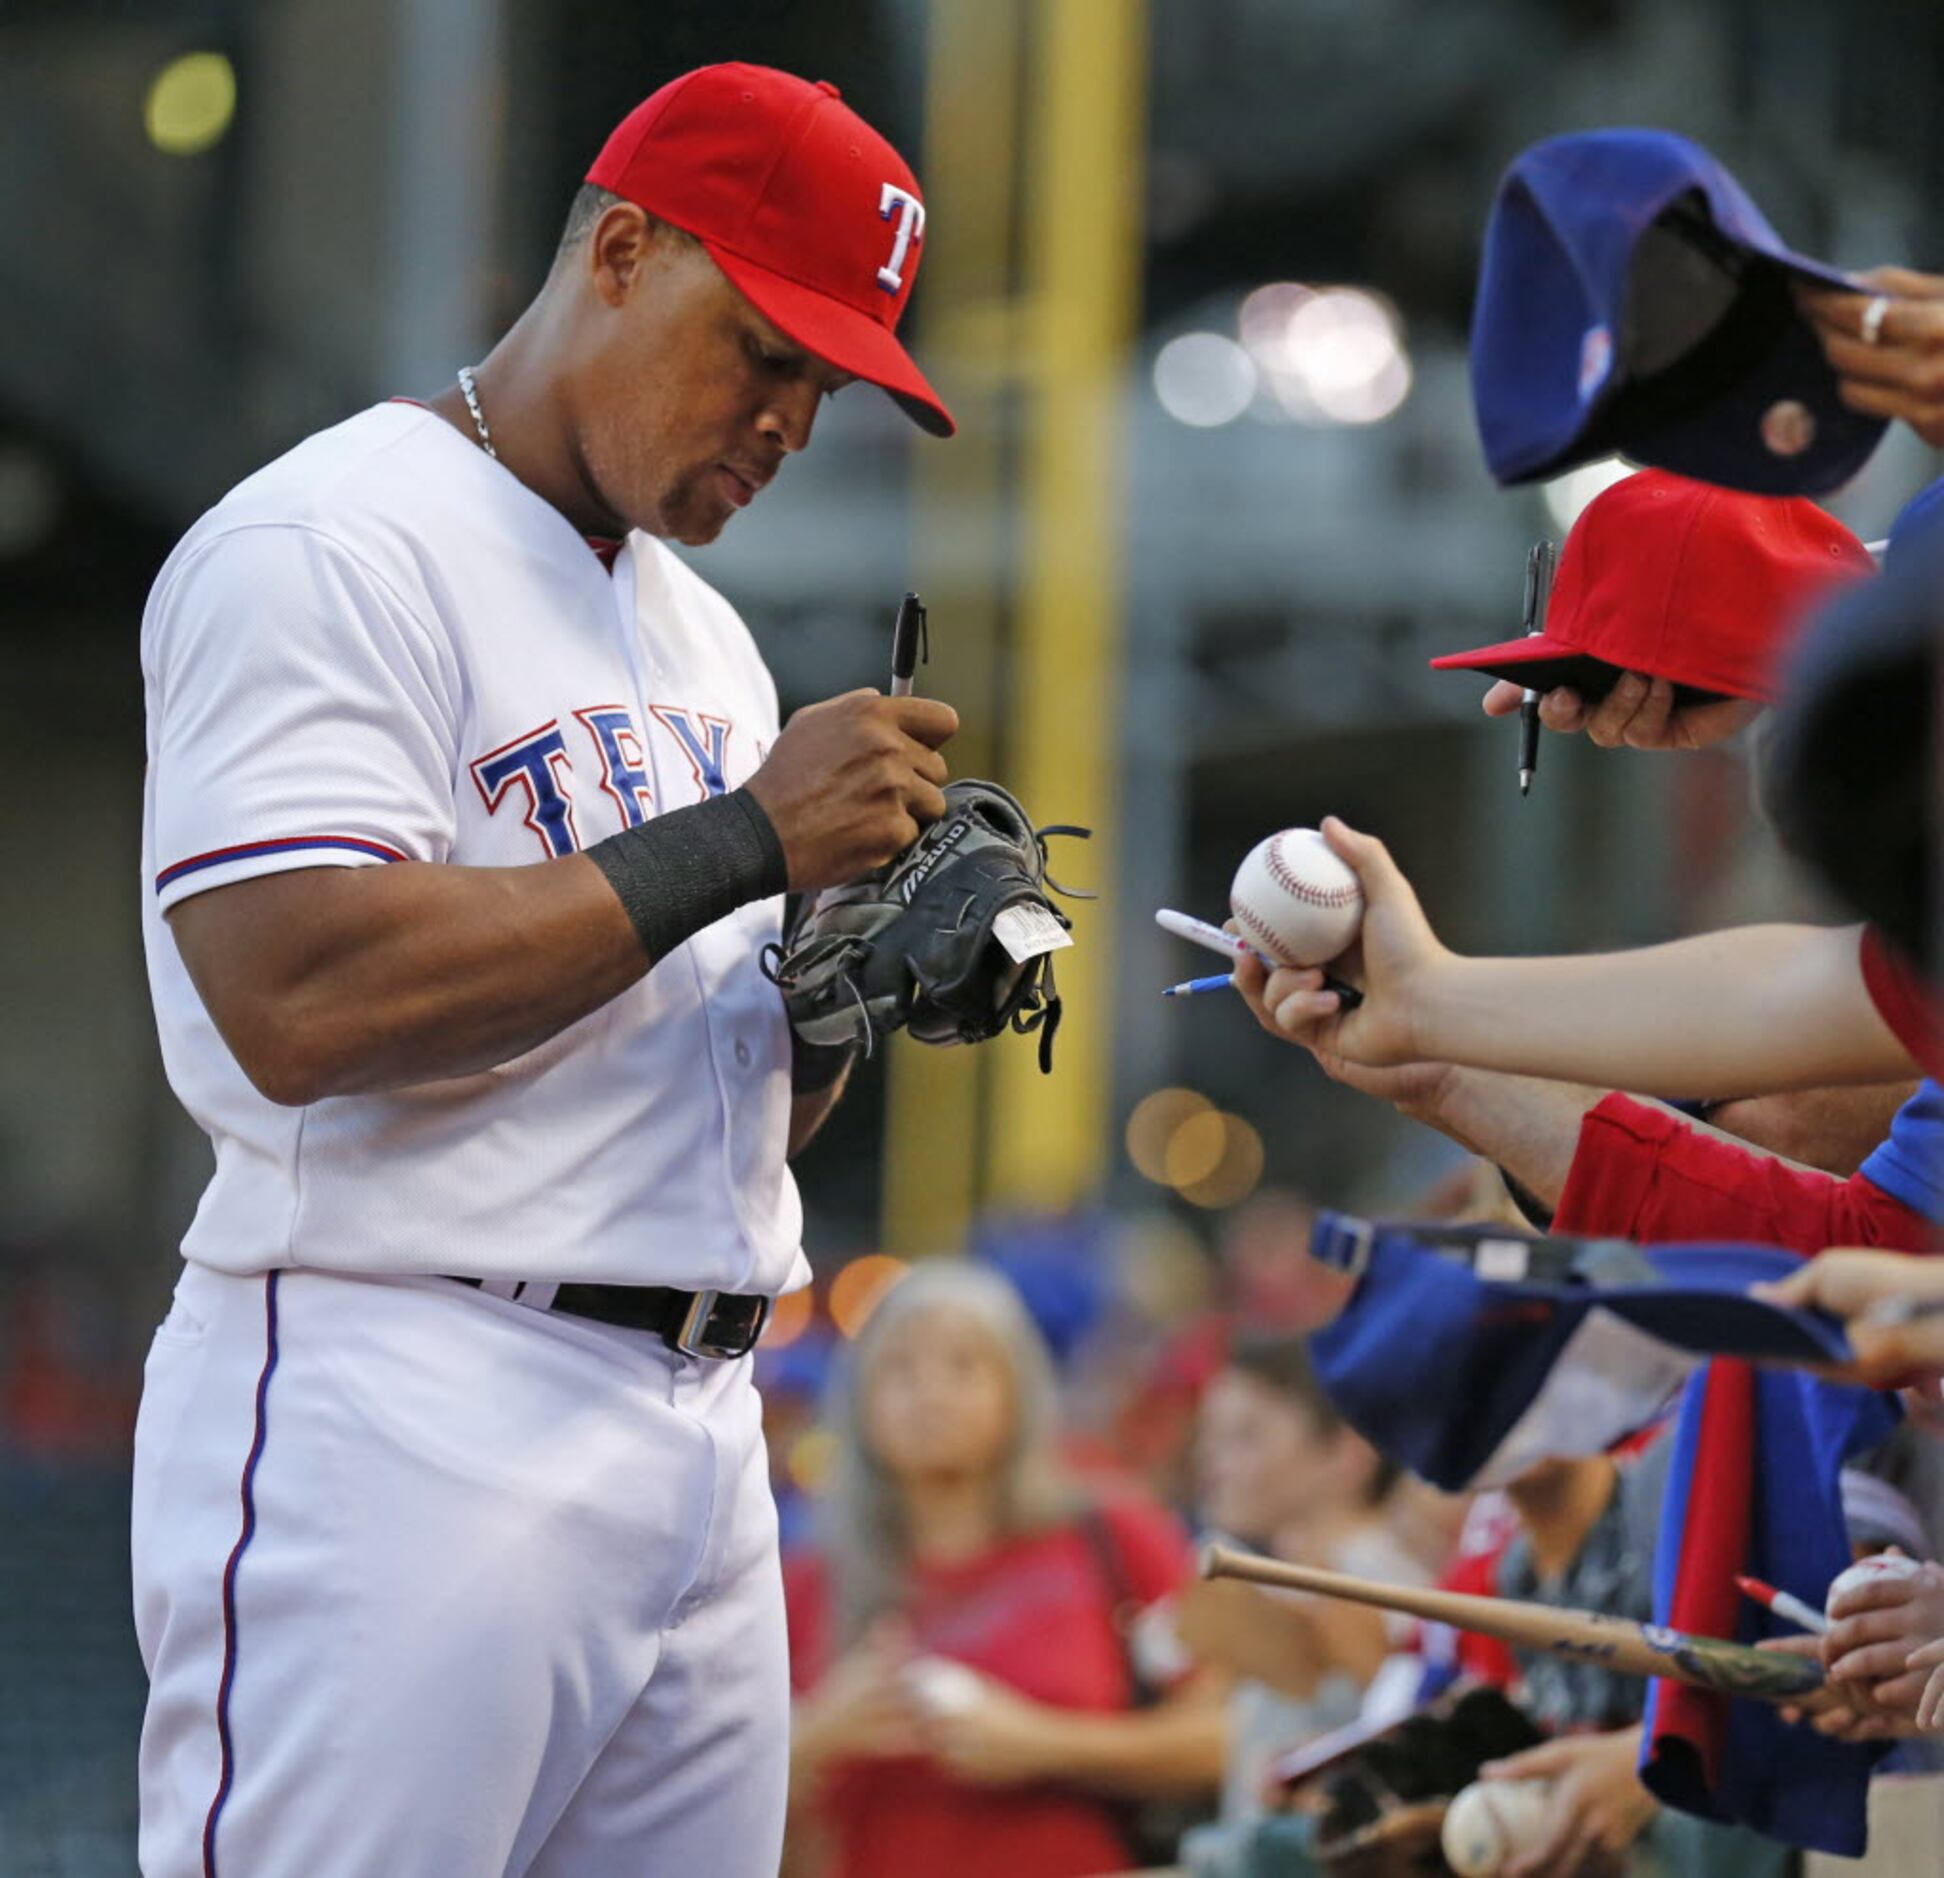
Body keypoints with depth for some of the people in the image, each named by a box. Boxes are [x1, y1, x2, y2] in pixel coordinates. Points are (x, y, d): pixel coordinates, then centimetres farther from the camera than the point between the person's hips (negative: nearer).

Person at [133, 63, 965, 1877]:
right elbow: (300, 1002, -20)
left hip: (703, 1436, 8)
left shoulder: (701, 636, 22)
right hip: (403, 1431, -8)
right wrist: (743, 842, -15)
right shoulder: (325, 547, -6)